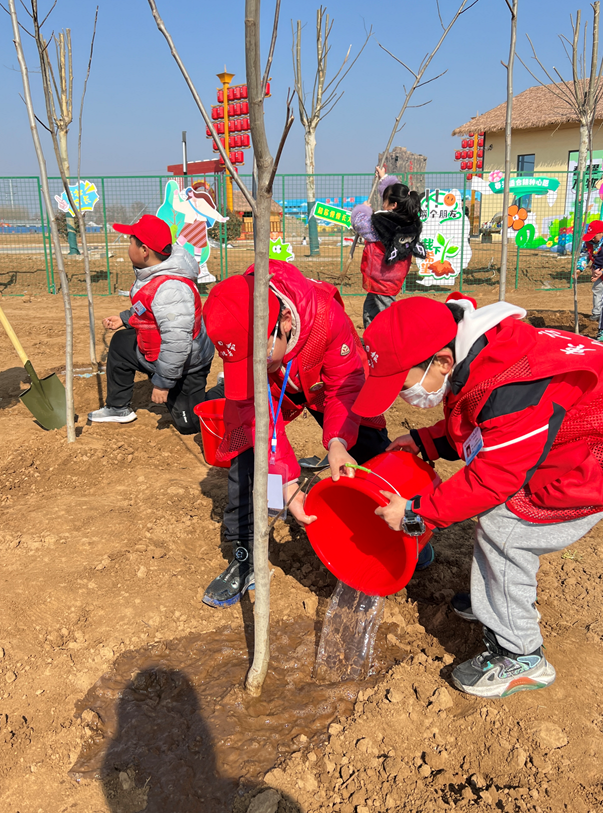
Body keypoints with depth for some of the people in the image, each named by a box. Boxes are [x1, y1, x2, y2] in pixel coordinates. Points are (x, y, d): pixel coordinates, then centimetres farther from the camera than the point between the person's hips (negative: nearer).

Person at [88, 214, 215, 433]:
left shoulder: (170, 289, -36)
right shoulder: (151, 273, -3)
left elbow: (177, 343, -36)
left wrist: (163, 382, -30)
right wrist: (124, 318, 13)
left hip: (185, 365, -10)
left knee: (190, 425, 2)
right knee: (120, 343, 24)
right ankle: (118, 409, 35)